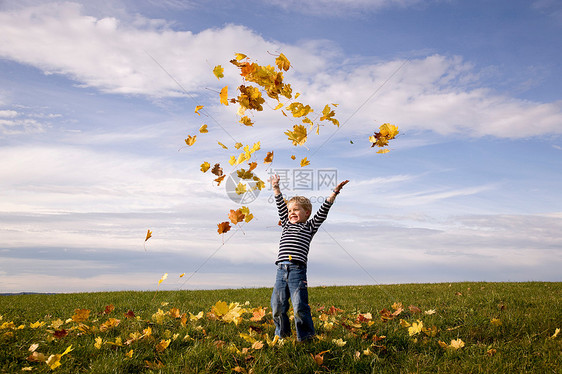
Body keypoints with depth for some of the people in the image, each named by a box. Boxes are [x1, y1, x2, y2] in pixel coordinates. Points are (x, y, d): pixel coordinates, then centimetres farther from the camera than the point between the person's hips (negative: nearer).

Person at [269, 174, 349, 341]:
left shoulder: (309, 227, 12)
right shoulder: (286, 224, 23)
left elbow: (323, 211, 8)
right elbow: (280, 206, 29)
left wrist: (334, 192, 4)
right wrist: (276, 187, 32)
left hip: (297, 271, -4)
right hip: (281, 270, 4)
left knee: (299, 305, -10)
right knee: (277, 305, 4)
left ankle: (305, 336, 6)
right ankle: (282, 333, 25)